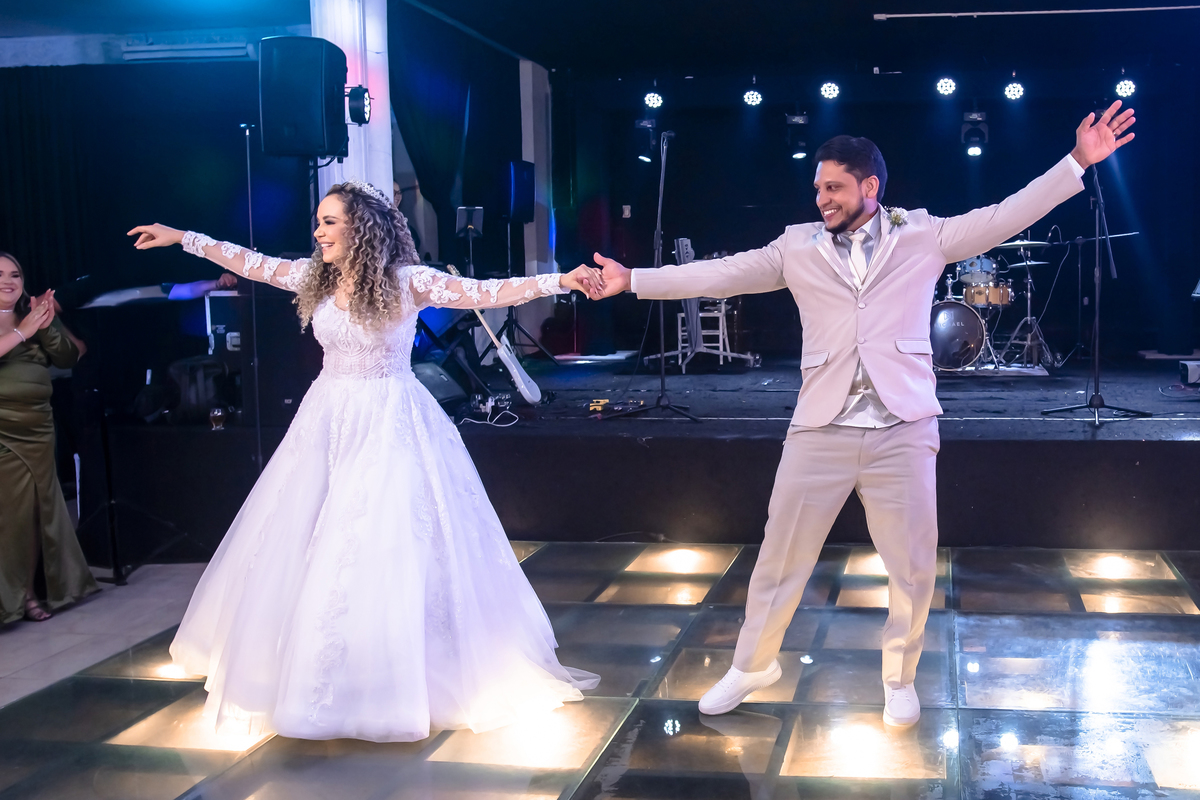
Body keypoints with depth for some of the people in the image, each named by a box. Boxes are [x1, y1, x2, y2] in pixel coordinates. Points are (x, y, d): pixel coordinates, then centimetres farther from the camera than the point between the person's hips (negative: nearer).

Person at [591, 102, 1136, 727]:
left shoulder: (922, 235, 6)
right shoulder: (797, 247, 7)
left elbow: (1003, 218, 2)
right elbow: (721, 274, 5)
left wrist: (1078, 161, -4)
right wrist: (632, 280, 0)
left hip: (903, 429, 0)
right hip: (820, 430, 1)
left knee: (913, 565, 7)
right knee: (781, 556, 8)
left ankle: (899, 679, 30)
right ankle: (752, 666, 29)